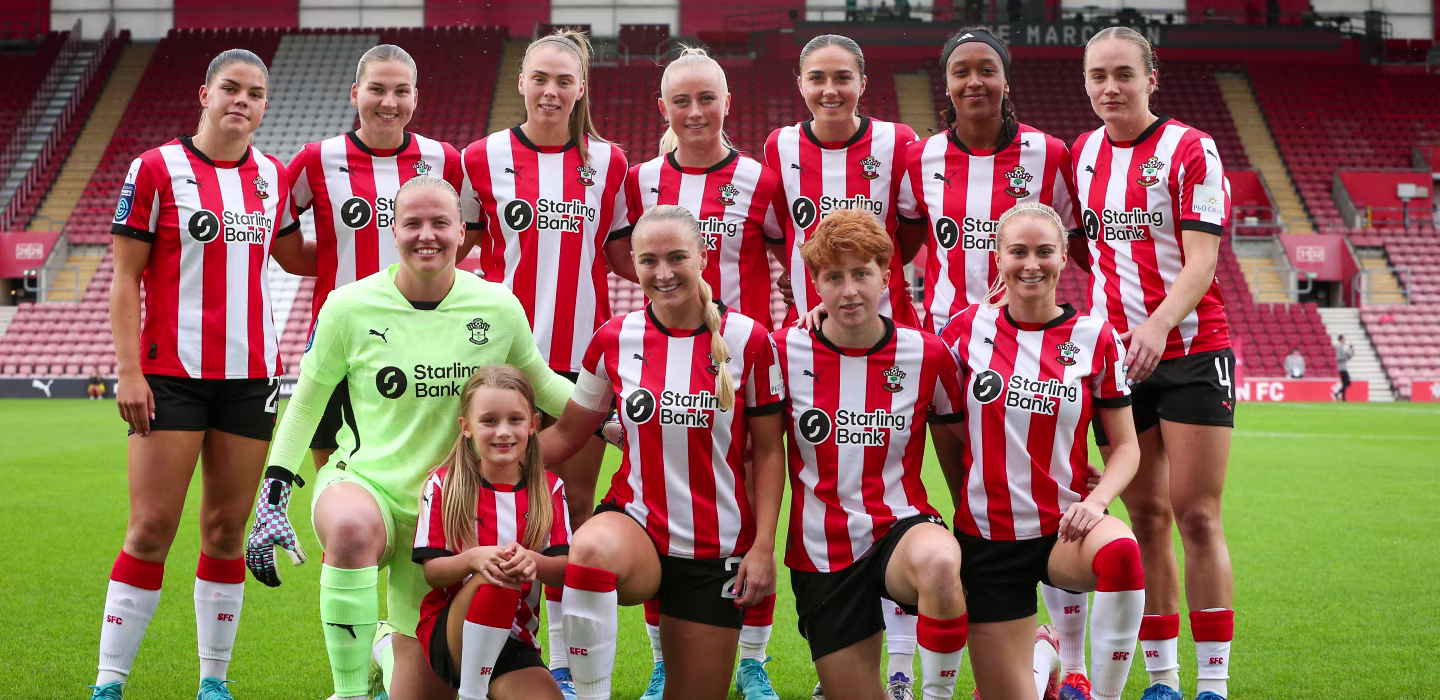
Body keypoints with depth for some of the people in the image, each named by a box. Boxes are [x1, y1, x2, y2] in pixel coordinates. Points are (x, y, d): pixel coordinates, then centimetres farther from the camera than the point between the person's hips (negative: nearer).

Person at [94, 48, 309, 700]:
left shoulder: (272, 176, 11)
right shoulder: (156, 169, -2)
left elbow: (292, 256, 26)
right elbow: (126, 276, -3)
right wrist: (128, 370, -10)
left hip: (251, 375, 4)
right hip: (171, 372, -4)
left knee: (226, 528, 6)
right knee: (152, 528, -8)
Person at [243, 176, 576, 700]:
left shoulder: (499, 308, -3)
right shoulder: (349, 307, -7)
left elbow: (540, 384, 16)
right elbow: (307, 401, 5)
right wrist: (273, 494, -1)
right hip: (364, 480, -2)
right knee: (351, 527, -41)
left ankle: (398, 643, 43)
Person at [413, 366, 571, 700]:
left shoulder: (549, 489, 3)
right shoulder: (443, 485, -2)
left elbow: (565, 571, -6)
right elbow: (431, 571, -7)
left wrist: (533, 562, -29)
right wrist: (473, 559, -28)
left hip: (514, 640, 1)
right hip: (446, 634, -1)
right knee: (495, 581, -34)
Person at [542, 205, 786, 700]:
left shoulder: (746, 339, -5)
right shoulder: (614, 338, -1)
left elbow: (769, 450, 0)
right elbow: (567, 434, 9)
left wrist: (764, 546, -7)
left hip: (715, 549, 0)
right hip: (635, 522, 0)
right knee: (591, 548, -37)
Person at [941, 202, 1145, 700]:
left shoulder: (1095, 337, -2)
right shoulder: (969, 328, -2)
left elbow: (1125, 445, 0)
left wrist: (1097, 500, -15)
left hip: (1064, 529, -1)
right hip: (988, 538, 1)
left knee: (1119, 551, -36)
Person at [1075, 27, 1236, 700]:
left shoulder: (1191, 150, -6)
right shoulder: (1081, 154, 9)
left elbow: (1201, 262, -15)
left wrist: (1158, 322, -31)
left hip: (1190, 349, -4)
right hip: (1114, 355, 4)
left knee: (1196, 517, -6)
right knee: (1146, 519, 6)